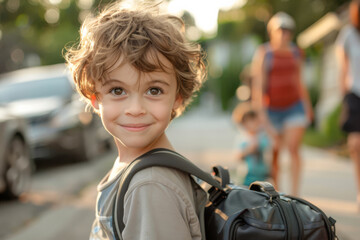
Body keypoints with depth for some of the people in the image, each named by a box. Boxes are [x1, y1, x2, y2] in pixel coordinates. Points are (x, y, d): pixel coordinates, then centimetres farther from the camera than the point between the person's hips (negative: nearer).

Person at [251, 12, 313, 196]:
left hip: (295, 106, 3)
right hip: (272, 109, -2)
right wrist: (262, 113, -14)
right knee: (274, 152, 2)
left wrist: (307, 104, 16)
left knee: (293, 148, -10)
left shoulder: (296, 53, 10)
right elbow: (258, 85, -8)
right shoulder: (263, 53, -3)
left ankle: (295, 193, -9)